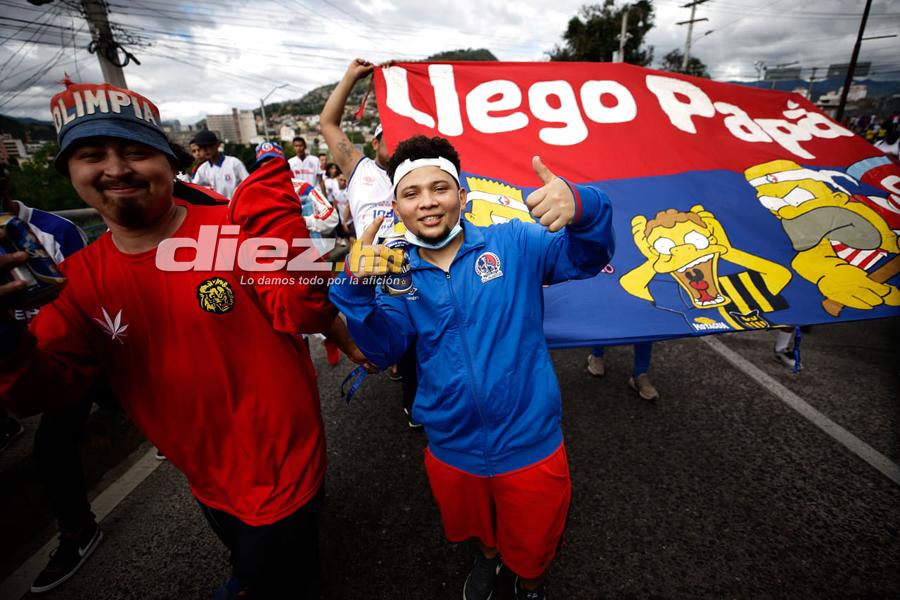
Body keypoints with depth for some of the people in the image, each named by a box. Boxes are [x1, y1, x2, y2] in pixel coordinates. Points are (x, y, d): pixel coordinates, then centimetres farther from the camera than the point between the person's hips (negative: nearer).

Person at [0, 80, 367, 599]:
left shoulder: (231, 229, -19)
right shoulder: (80, 277, -3)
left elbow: (300, 314, -26)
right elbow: (45, 389, -7)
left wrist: (280, 235, -38)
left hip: (282, 469, -6)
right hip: (206, 479, 6)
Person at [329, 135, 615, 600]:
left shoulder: (513, 244, -12)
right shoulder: (397, 273, -4)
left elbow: (587, 259, -20)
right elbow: (384, 350, -11)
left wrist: (581, 208, -41)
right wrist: (356, 288, -28)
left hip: (530, 446, -2)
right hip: (451, 451, 3)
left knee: (531, 548, 26)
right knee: (474, 527, 33)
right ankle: (487, 555, 68)